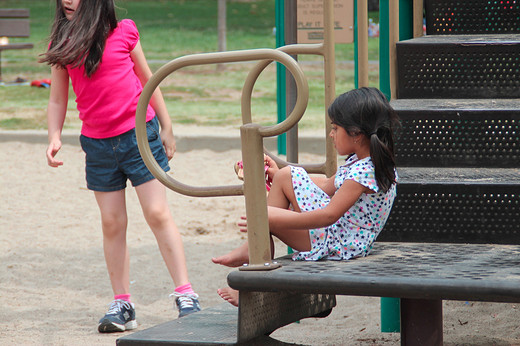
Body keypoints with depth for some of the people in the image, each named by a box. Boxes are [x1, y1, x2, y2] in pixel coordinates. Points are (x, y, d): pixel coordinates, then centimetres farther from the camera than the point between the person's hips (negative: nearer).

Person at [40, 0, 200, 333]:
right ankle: (122, 305, 10)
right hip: (98, 143, 3)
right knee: (112, 223, 4)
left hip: (140, 134, -3)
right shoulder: (62, 45, 3)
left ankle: (186, 295, -2)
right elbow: (57, 99, 7)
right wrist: (54, 138, -8)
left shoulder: (124, 31, -3)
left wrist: (166, 128, 8)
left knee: (158, 214, -4)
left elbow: (147, 80, 6)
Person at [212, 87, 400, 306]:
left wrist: (273, 220, -28)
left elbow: (329, 216, -31)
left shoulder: (365, 172, -27)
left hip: (339, 244, -10)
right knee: (286, 175, 10)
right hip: (336, 228, 10)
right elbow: (329, 186, 20)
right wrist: (278, 175, 24)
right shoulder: (358, 161, 4)